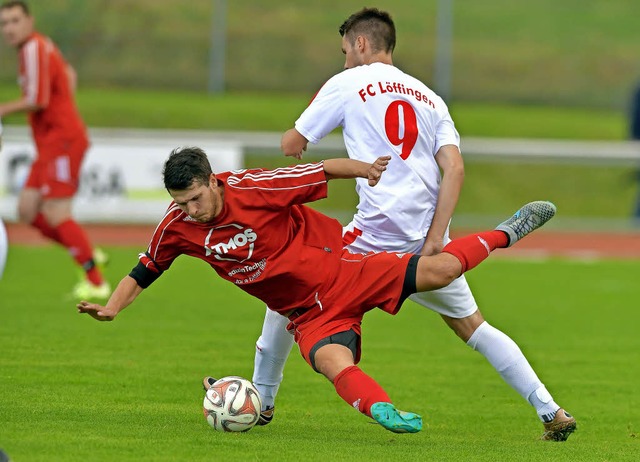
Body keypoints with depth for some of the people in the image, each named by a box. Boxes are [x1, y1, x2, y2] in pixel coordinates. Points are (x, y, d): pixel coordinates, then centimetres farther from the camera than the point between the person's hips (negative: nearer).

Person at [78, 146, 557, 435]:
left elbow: (321, 171, -13)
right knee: (332, 361, -30)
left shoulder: (253, 188, -20)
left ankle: (505, 234, 12)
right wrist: (111, 307, -5)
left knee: (440, 270, -11)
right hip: (312, 315, 3)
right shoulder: (177, 228, -6)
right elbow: (144, 272, 8)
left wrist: (365, 169, -24)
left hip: (343, 272, -3)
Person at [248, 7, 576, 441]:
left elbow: (292, 146, 12)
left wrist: (295, 137, 36)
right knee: (472, 326, 14)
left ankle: (261, 400, 17)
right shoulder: (430, 97, 18)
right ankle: (551, 412, 5)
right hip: (427, 235, 4)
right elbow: (454, 168, 4)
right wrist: (434, 239, -2)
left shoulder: (346, 84, 7)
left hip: (376, 234, -4)